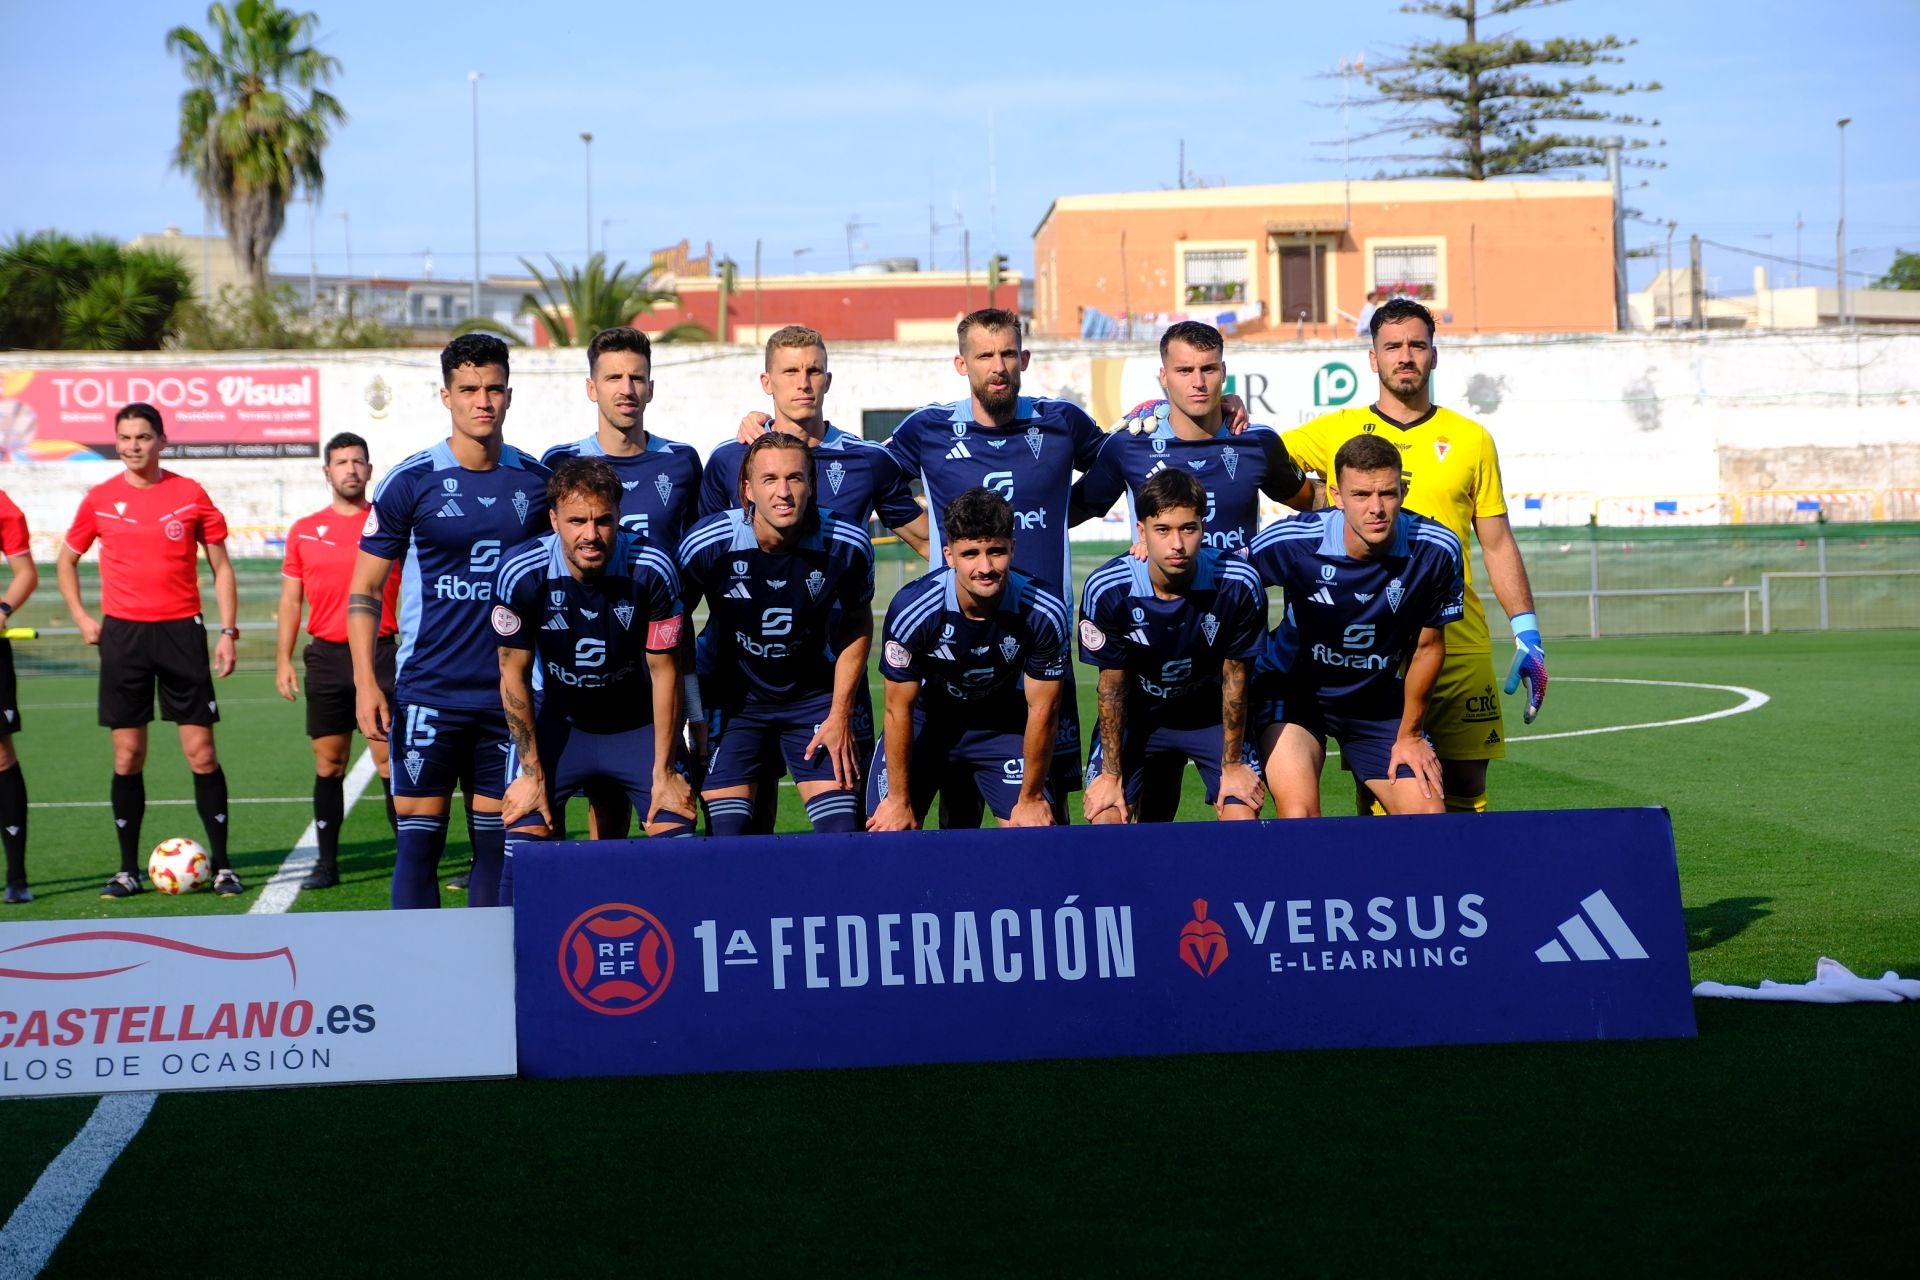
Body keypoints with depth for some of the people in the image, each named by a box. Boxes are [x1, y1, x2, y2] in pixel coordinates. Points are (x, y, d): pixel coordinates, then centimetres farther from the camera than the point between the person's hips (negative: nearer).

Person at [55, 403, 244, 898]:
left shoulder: (190, 495, 2)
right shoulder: (99, 500, 5)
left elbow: (221, 566, 6)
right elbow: (66, 560, 18)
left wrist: (228, 631, -1)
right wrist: (81, 618, 6)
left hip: (181, 633, -1)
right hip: (122, 634, 1)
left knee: (201, 752, -2)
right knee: (127, 757, 3)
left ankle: (221, 865, 5)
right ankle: (128, 870, 10)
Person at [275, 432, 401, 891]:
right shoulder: (305, 531, 10)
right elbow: (291, 600, 13)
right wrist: (283, 659, 6)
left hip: (380, 653, -2)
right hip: (326, 657, 3)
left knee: (388, 759, -5)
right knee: (328, 763, 5)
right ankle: (327, 862, 11)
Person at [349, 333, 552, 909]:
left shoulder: (535, 481, 5)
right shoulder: (410, 482, -3)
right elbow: (365, 588, 0)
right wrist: (366, 684, -9)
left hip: (510, 694, 3)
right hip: (428, 694, -3)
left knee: (496, 843, 6)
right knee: (419, 841, -3)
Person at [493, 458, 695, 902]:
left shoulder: (652, 569, -22)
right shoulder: (522, 573, -22)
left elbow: (664, 671, -11)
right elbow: (514, 675, -11)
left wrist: (664, 771, -9)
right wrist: (531, 773, -10)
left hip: (637, 721, 0)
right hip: (556, 721, 0)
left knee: (678, 838, -9)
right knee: (523, 838, -12)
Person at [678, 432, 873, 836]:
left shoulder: (846, 545, -16)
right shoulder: (708, 545, -21)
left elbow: (858, 625, 3)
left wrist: (840, 715, 0)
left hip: (813, 699, 1)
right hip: (732, 700, -1)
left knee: (843, 831, -7)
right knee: (727, 838, -8)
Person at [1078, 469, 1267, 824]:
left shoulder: (1238, 585, -25)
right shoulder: (1106, 590, -25)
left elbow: (1234, 677, -12)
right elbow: (1112, 682, -12)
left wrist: (1232, 765, -5)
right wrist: (1111, 775, -8)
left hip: (1212, 712, 0)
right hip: (1138, 715, 0)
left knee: (1243, 816, -15)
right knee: (1105, 818, -13)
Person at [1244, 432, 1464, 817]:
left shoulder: (1435, 550, -19)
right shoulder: (1292, 542, -25)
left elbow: (1428, 646, -4)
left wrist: (1410, 734, 4)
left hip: (1378, 699, 3)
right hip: (1291, 691, -3)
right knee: (1298, 816, -23)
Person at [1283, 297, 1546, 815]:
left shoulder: (1471, 439, 10)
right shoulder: (1335, 432, 7)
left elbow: (1497, 544, 11)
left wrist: (1527, 631, 6)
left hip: (1459, 641, 1)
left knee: (1466, 786, 1)